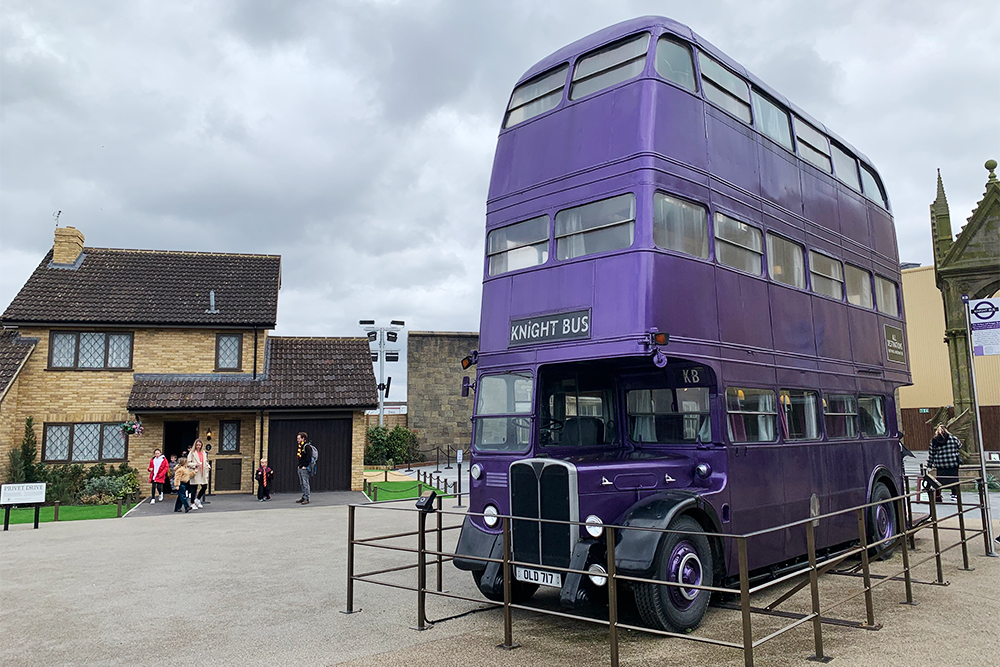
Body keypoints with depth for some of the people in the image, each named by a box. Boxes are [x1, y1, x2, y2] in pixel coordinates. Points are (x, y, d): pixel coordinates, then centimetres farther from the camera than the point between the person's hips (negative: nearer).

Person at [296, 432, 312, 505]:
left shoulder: (307, 446, -13)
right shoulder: (300, 446, 15)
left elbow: (309, 457, -19)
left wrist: (305, 466, -17)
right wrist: (299, 465, 15)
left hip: (304, 468, -9)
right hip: (300, 468, 10)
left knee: (305, 483, -8)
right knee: (301, 484, 13)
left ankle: (306, 499, -6)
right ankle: (303, 497, 19)